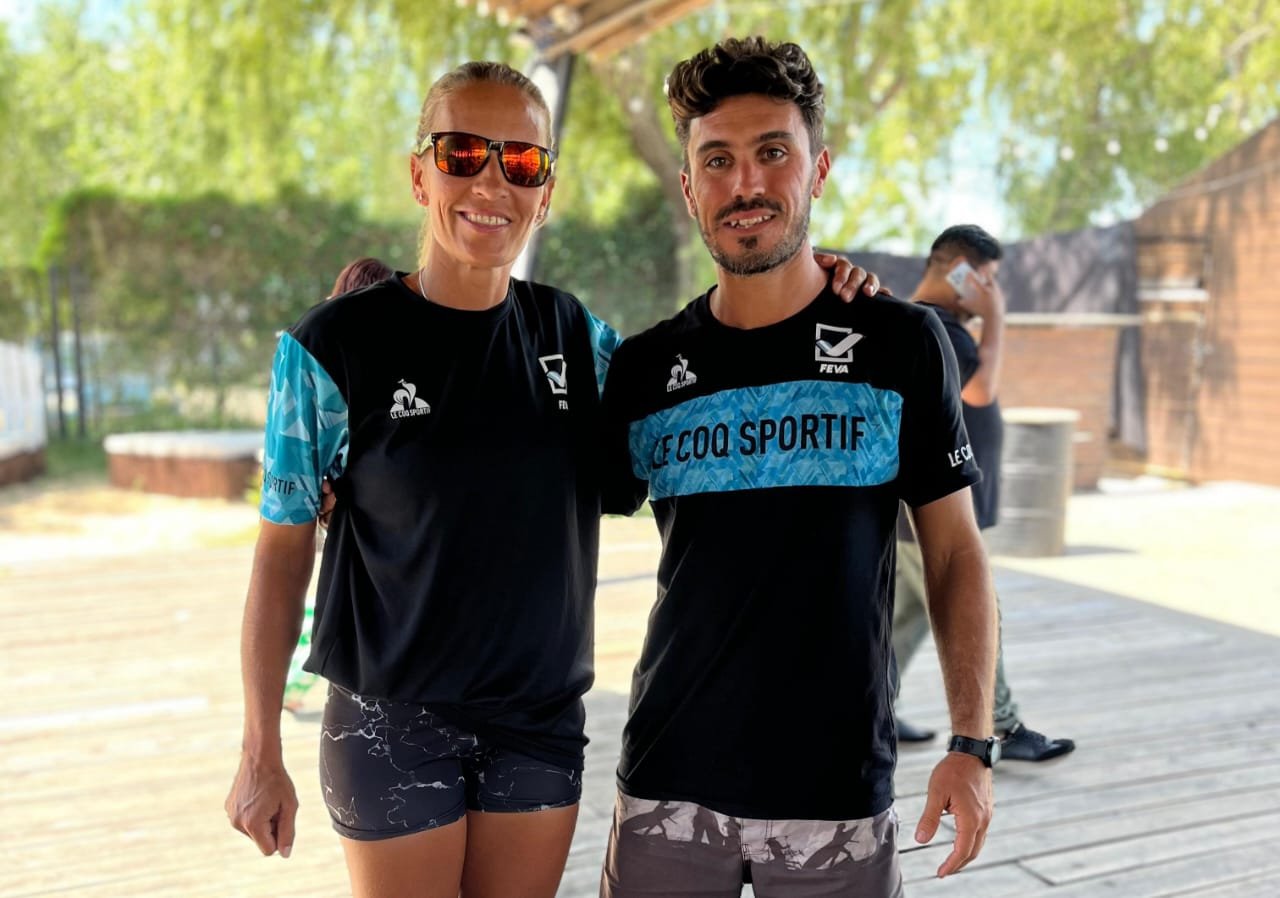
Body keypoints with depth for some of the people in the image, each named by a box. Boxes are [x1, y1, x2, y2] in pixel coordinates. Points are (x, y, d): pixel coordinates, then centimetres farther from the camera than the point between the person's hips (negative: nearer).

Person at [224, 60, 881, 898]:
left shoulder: (575, 337, 0)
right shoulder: (335, 345, -11)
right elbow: (284, 554, -6)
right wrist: (261, 752, -5)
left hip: (543, 721, 4)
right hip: (392, 724, -3)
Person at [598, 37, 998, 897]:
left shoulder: (902, 343, -3)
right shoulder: (642, 369, 1)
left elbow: (955, 552, 1)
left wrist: (973, 745, -5)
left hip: (840, 792, -1)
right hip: (671, 783, 2)